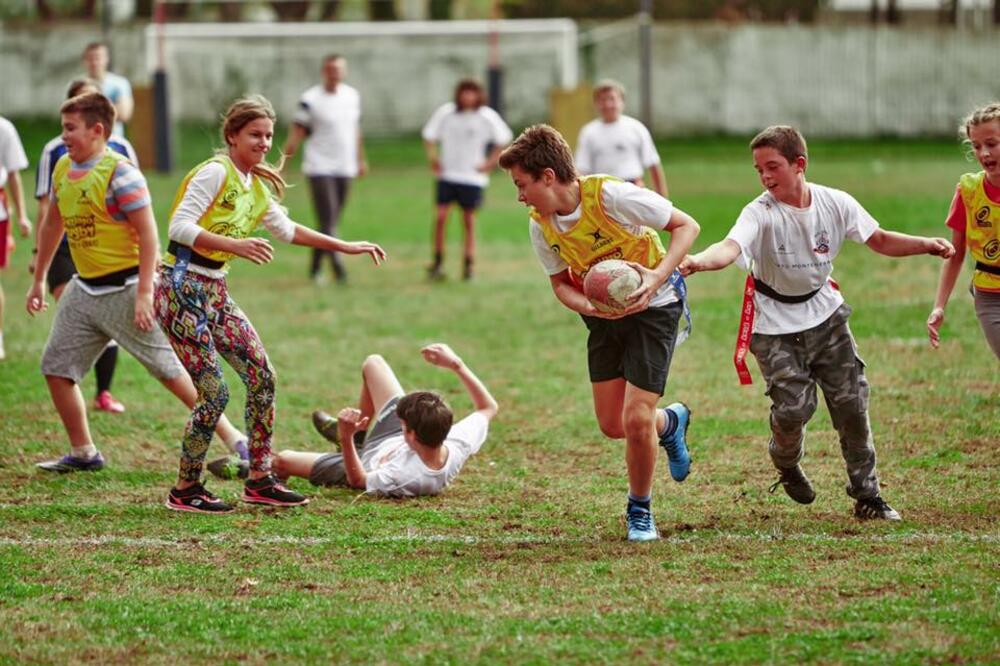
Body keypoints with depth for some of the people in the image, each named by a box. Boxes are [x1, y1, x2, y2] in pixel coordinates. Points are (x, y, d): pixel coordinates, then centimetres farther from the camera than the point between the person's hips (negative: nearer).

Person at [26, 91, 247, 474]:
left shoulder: (119, 173, -18)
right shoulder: (63, 169, 7)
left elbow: (148, 232, -20)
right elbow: (52, 223, 22)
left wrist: (144, 293, -23)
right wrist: (38, 280, 25)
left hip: (125, 288, -8)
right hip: (84, 289, 8)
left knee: (171, 369, -7)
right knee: (56, 367, 7)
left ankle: (235, 440, 0)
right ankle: (83, 453, 19)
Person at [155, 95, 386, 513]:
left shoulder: (257, 188, 14)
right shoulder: (216, 172, -13)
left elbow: (286, 230, 30)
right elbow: (179, 227, -22)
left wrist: (345, 247, 28)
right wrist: (235, 245, -32)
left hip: (215, 291, 9)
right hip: (182, 288, -9)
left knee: (262, 376, 4)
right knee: (214, 393, -10)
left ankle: (259, 481, 14)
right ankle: (185, 491, 5)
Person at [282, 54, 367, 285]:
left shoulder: (352, 96, 9)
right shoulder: (311, 99, -8)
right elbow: (297, 133, -7)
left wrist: (361, 160, 25)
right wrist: (283, 162, -12)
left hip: (344, 168, 6)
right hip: (320, 168, -6)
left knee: (332, 221, 8)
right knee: (328, 219, -14)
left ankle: (315, 267, 16)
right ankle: (336, 265, -19)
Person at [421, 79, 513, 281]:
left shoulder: (487, 117, -6)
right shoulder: (445, 113, -5)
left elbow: (503, 139, 8)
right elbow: (429, 136, 7)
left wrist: (490, 162, 1)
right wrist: (433, 158, -5)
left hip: (473, 177, 0)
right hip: (447, 174, 0)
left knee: (469, 220, 3)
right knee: (441, 217, -8)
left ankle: (468, 264, 9)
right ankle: (437, 262, 2)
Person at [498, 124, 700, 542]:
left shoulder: (611, 196, -28)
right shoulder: (541, 224, -10)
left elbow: (686, 226, -19)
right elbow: (560, 283, 2)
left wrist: (658, 277, -33)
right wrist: (589, 307, -22)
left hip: (651, 307, -6)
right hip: (603, 314, 6)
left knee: (635, 420, -13)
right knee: (612, 425, 7)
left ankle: (640, 511, 12)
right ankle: (670, 422, 41)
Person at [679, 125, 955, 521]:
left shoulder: (835, 203, -10)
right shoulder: (760, 213, -23)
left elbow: (879, 240, 4)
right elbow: (731, 247, -43)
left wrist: (926, 245, -12)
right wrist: (699, 261, -65)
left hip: (824, 313, 4)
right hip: (775, 326, -4)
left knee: (852, 402, 2)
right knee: (793, 407, -13)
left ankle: (866, 494, 17)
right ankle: (786, 466, 22)